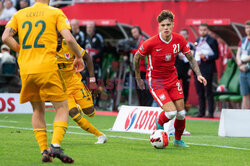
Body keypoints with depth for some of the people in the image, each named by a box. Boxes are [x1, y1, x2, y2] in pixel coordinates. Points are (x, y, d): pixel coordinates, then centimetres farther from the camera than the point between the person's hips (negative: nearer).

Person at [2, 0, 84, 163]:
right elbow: (69, 38, -8)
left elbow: (6, 37, 1)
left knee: (38, 110, 17)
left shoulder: (20, 14, 13)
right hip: (47, 68, -4)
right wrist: (79, 57, 8)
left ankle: (44, 151, 8)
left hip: (26, 70, 4)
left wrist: (22, 50, 15)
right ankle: (55, 145, -14)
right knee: (62, 107, 4)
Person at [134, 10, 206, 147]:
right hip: (155, 80, -4)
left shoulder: (179, 40, -9)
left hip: (172, 78, 4)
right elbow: (137, 57, -4)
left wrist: (198, 74, -9)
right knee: (171, 112, -18)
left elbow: (190, 58, 4)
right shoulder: (151, 43, -21)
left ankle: (178, 140, 26)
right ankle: (159, 123, 17)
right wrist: (138, 78, 3)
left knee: (181, 113, 1)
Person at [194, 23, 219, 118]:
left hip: (207, 69, -6)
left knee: (208, 91, -7)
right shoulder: (197, 41, 18)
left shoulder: (212, 41, -1)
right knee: (199, 91, 7)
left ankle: (211, 112, -4)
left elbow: (216, 55, -5)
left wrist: (206, 57, -19)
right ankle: (201, 111, 12)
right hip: (197, 69, 6)